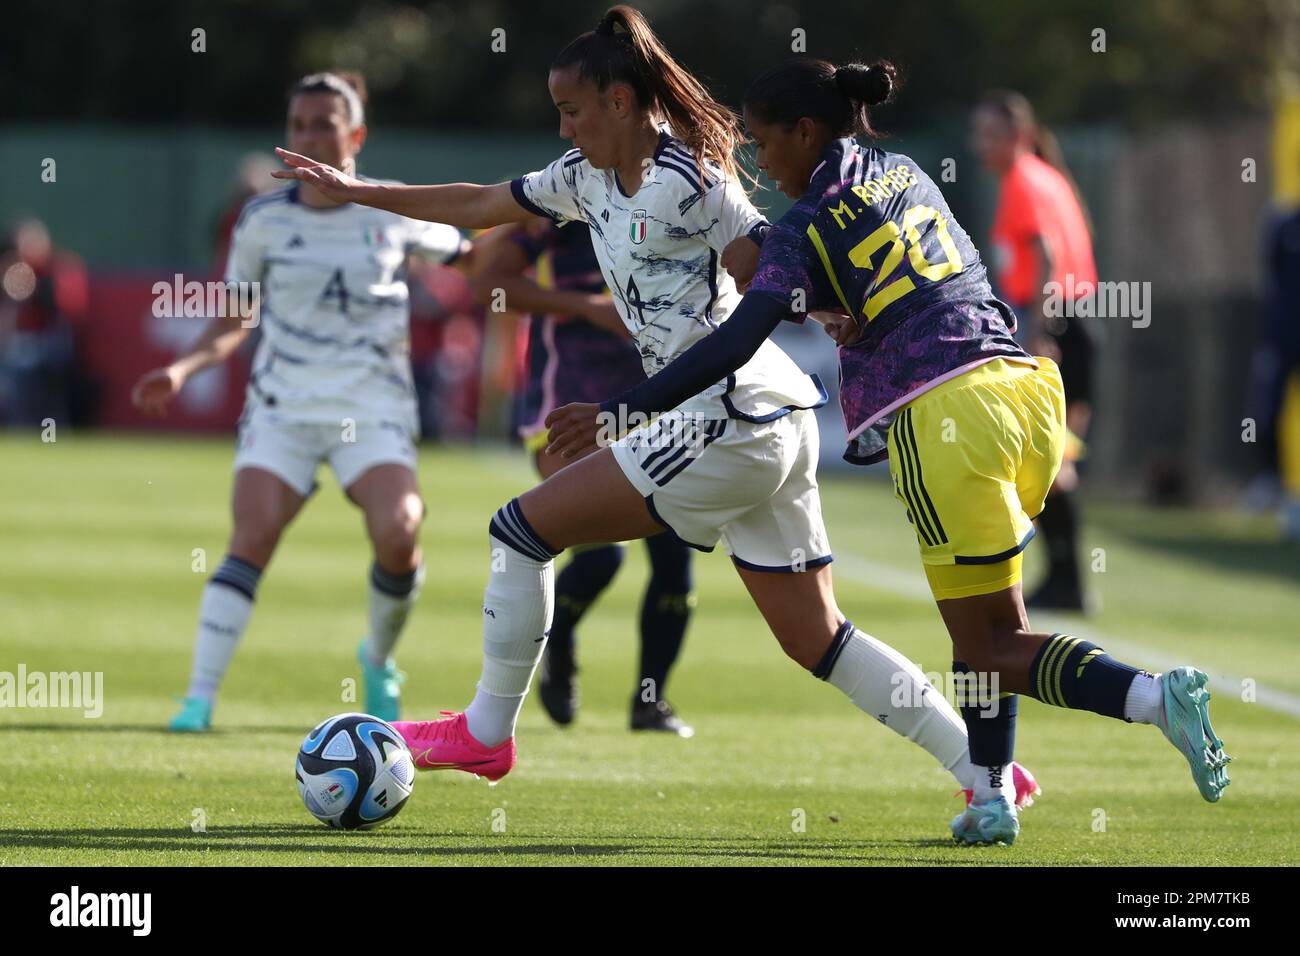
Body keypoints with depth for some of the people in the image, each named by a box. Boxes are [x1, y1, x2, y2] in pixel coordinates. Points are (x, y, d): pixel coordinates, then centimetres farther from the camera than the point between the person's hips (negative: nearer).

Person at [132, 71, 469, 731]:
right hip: (283, 404, 1)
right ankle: (199, 697, -16)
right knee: (251, 538, -17)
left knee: (396, 533, -22)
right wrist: (182, 369, -3)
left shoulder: (393, 213, 2)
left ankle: (378, 663, 7)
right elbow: (233, 324, 12)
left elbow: (465, 254, 19)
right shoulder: (263, 221, 4)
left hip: (373, 409, -1)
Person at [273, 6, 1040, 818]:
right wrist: (357, 193, 25)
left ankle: (484, 734, 11)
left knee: (522, 530, -1)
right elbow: (483, 207, 24)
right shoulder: (588, 177, 15)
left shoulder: (685, 182, -12)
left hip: (729, 427, -10)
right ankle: (987, 770, 8)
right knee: (815, 639, 9)